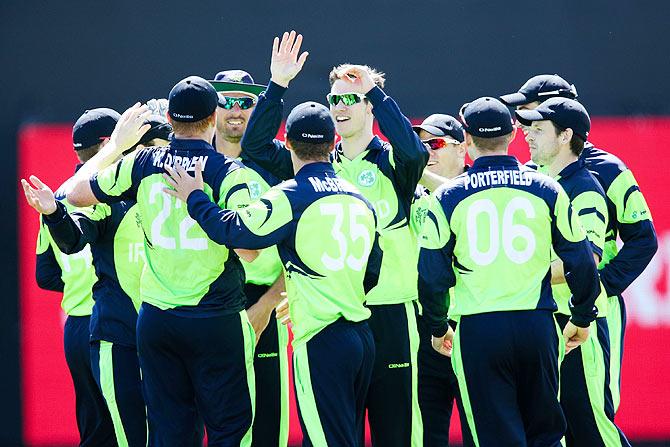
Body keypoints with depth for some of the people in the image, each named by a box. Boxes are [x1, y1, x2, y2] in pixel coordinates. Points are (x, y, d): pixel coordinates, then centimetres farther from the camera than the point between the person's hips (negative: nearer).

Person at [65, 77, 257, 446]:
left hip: (155, 319, 4)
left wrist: (117, 145, 24)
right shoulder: (227, 171, -10)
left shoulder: (142, 164, 1)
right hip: (216, 321, -4)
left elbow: (77, 192, 15)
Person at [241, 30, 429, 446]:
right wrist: (278, 85, -5)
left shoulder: (391, 163, 1)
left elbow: (415, 151, -21)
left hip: (389, 313, -4)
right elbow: (255, 146, 6)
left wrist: (374, 90, -21)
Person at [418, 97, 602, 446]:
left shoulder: (447, 197, 0)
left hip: (477, 329, -1)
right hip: (537, 324, 1)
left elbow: (432, 274, 1)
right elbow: (581, 263, 6)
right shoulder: (546, 189, 3)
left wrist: (438, 328, 17)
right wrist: (582, 319, 20)